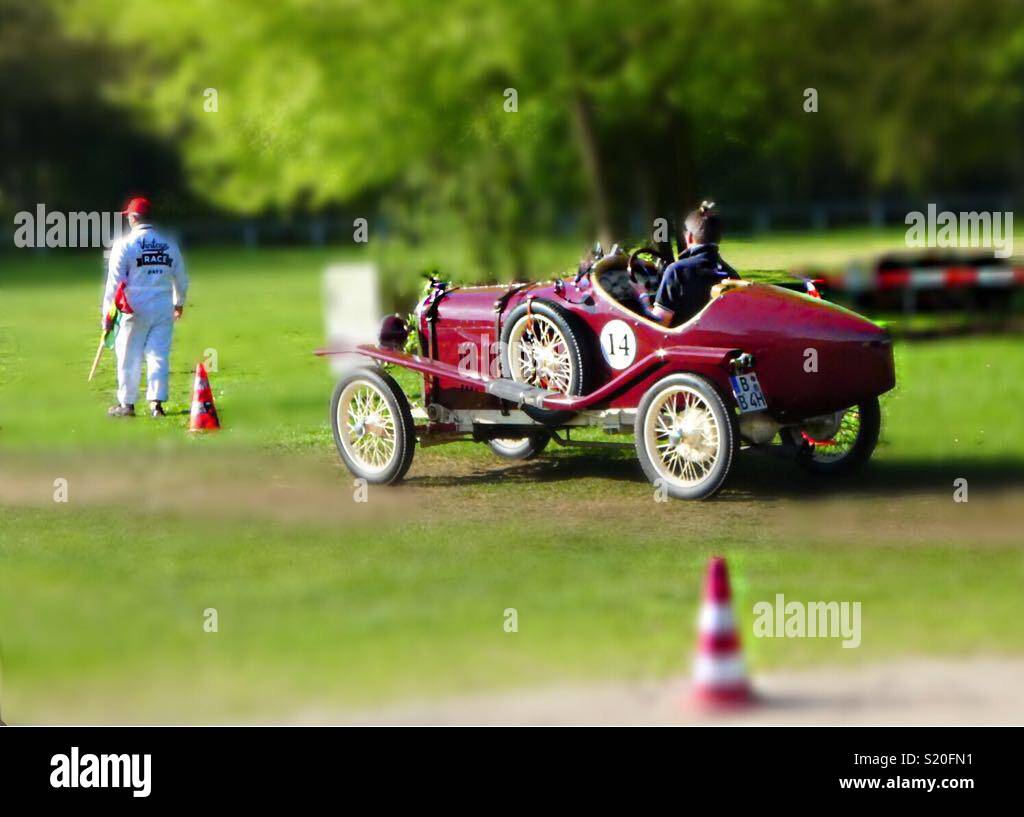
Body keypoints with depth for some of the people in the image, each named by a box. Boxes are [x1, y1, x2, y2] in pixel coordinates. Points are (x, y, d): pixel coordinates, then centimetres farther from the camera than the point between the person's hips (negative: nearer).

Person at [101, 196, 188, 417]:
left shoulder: (125, 244, -7)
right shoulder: (169, 244, 6)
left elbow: (115, 281, -8)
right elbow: (181, 278, 15)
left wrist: (107, 313, -4)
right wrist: (179, 302, 32)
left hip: (135, 310, -3)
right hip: (164, 309, 3)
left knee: (129, 357, 6)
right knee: (159, 355, 6)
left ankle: (127, 403, 11)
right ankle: (156, 402, 0)